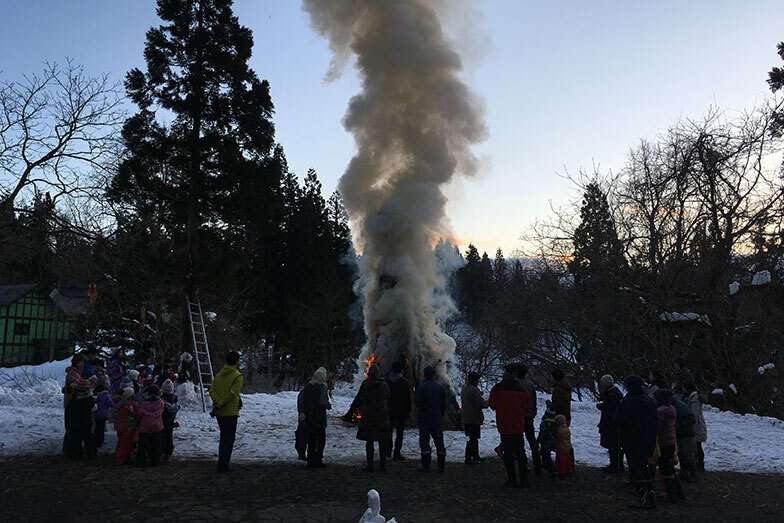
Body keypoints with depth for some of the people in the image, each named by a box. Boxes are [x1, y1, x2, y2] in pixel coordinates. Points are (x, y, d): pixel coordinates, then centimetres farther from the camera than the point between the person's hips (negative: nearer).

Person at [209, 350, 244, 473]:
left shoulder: (219, 375, 10)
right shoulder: (237, 376, -11)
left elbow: (212, 390, 0)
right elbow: (233, 393, -21)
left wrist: (218, 402, -11)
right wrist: (220, 405, -13)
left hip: (219, 413, 7)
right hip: (230, 412, -7)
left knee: (224, 438, 18)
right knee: (229, 439, 1)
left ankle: (223, 464, 24)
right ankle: (223, 467, -1)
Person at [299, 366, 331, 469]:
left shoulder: (308, 386, 2)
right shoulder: (322, 387, -14)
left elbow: (300, 398, -1)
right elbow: (323, 403, -21)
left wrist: (304, 410, 9)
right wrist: (329, 406, -1)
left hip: (308, 418, 5)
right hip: (319, 418, -5)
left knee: (311, 440, 14)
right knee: (321, 439, 8)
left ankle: (310, 461, 16)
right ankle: (318, 460, 4)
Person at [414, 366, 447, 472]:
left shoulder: (422, 386, -9)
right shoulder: (441, 387, 4)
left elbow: (417, 402, -11)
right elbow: (444, 404, 7)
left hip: (424, 417, -4)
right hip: (437, 416, 4)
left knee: (424, 440, 1)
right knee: (439, 440, 8)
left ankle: (426, 466, 0)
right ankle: (441, 466, 9)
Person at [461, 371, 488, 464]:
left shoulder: (464, 388, 12)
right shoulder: (474, 390, -18)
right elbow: (481, 403, -22)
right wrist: (488, 403, -2)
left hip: (466, 418, 9)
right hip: (473, 418, -9)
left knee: (474, 437, 19)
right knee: (473, 439, -3)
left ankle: (475, 456, 28)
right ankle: (468, 458, -2)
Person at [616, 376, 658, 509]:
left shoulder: (629, 401, -18)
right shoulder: (649, 400, 7)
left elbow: (619, 419, -19)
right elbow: (654, 420, 14)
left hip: (632, 442, -7)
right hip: (648, 442, 7)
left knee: (635, 469, -1)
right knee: (643, 467, 18)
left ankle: (644, 500, -6)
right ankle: (651, 497, 15)